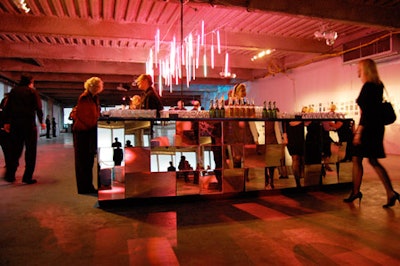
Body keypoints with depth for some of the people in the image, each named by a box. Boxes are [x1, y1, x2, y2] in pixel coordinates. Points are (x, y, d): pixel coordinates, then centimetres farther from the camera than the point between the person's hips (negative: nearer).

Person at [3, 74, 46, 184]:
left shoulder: (13, 91, 12)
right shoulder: (32, 91, -1)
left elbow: (7, 107, 9)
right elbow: (38, 108, -7)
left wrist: (6, 122, 12)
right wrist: (41, 122, 0)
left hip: (15, 123, 5)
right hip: (29, 123, -4)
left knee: (15, 149, 13)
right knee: (30, 151, 1)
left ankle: (10, 175, 10)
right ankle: (27, 177, -1)